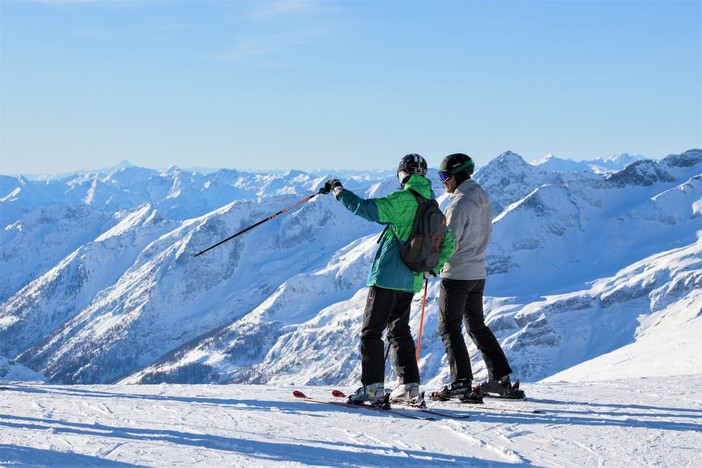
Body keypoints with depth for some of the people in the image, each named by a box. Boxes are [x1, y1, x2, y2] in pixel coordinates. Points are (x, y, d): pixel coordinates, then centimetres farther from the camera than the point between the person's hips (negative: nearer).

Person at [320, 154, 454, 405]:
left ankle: (373, 387, -9)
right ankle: (410, 386, 15)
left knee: (371, 331, -3)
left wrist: (338, 190, -6)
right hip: (411, 280, 8)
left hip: (387, 275, -8)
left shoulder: (404, 200, -13)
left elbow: (365, 208, -18)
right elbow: (448, 243, 17)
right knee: (400, 330, 18)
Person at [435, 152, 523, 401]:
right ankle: (501, 378, 18)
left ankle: (461, 383, -6)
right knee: (477, 325, 18)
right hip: (478, 273, 9)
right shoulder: (484, 202, 10)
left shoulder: (459, 204, -18)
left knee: (449, 327, -1)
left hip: (456, 275, -9)